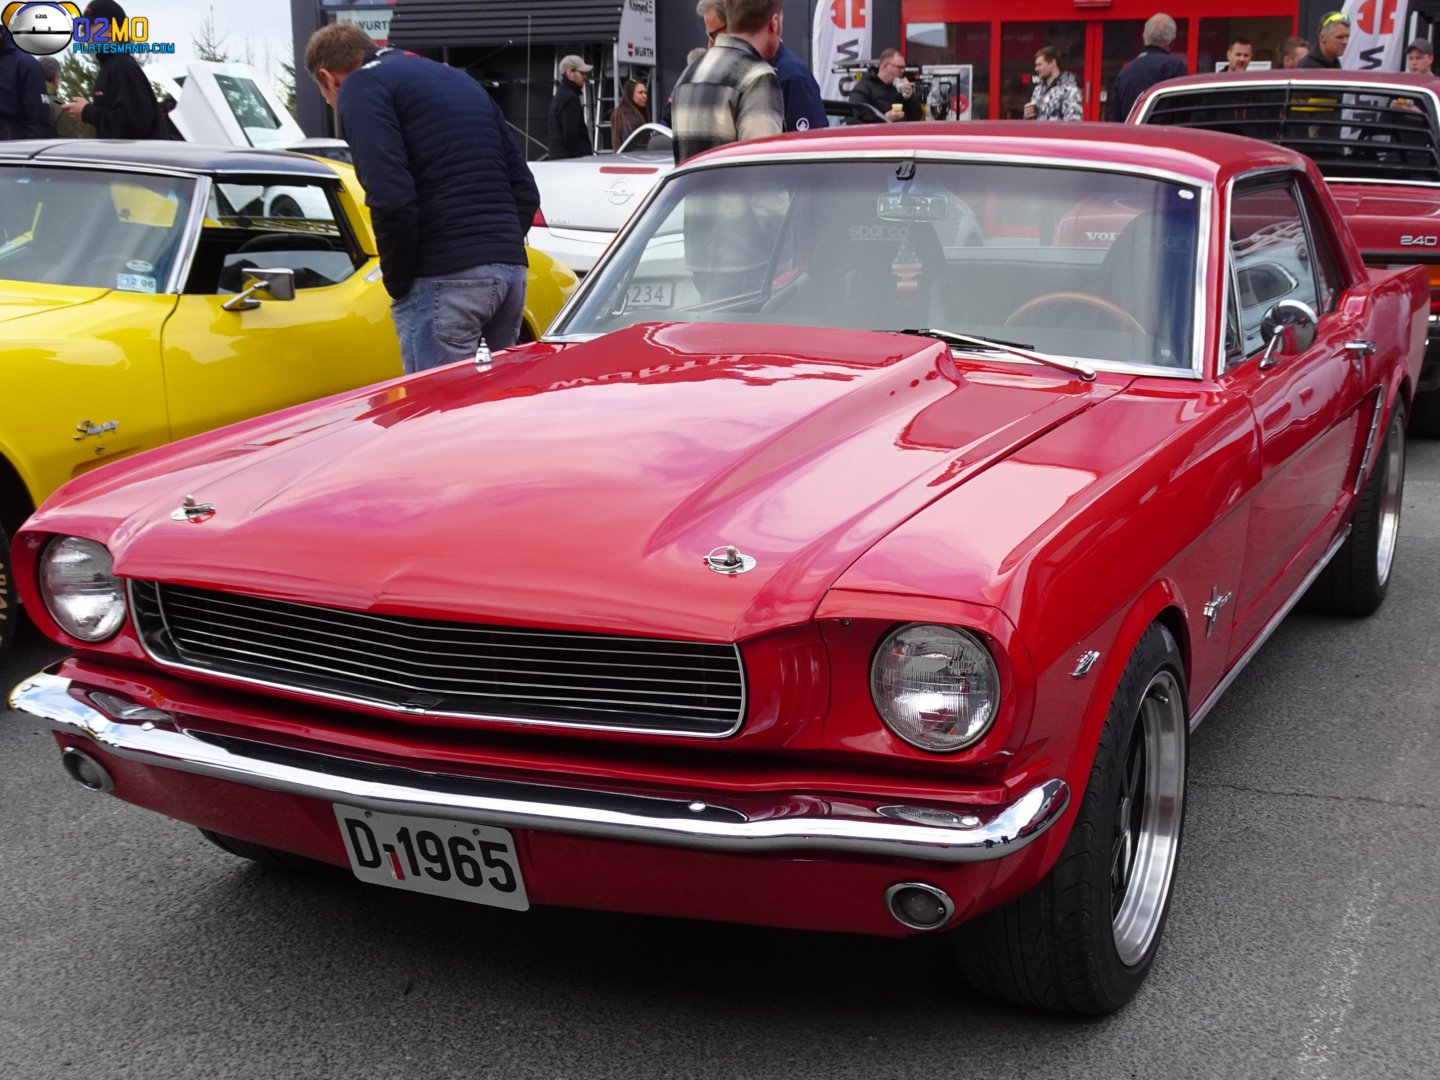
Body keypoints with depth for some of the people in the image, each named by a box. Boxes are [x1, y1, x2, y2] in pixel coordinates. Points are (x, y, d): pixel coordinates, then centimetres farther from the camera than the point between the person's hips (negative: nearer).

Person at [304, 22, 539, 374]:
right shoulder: (459, 79, 26)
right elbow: (526, 192, 21)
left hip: (446, 279, -8)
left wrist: (398, 284, -4)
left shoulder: (362, 86, 1)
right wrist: (499, 250, 17)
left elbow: (391, 201, -15)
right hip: (511, 270, 8)